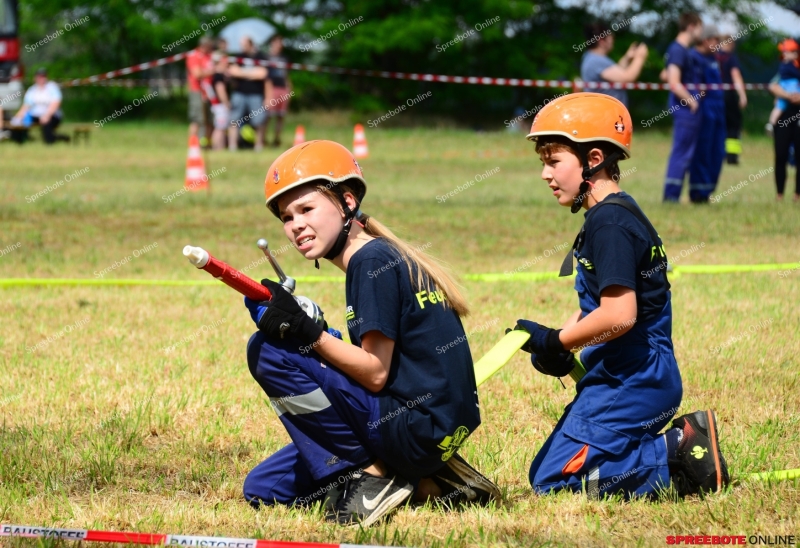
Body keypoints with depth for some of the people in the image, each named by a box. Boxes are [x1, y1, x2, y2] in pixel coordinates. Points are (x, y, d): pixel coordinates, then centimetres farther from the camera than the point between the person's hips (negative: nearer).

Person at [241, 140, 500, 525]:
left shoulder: (373, 261, -13)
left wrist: (309, 333, -25)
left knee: (267, 350, -13)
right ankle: (426, 484, 9)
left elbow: (375, 373, -18)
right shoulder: (379, 257, 16)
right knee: (261, 490, 14)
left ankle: (368, 477, -10)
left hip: (416, 429, -10)